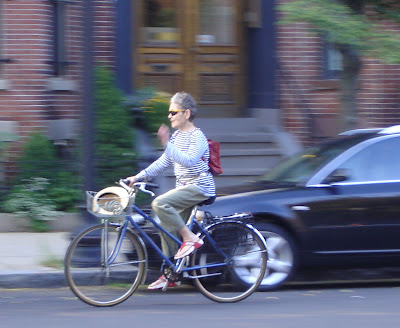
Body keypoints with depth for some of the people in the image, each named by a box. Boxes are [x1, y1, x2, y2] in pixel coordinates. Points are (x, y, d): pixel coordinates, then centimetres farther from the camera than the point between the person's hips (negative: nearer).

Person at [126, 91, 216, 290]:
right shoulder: (177, 136, 14)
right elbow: (163, 162, 15)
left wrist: (167, 145, -35)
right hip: (183, 188, 9)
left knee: (159, 204, -27)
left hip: (199, 186, -9)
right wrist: (139, 177, 7)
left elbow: (190, 160, -29)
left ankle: (190, 238, -17)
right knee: (168, 227, 5)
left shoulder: (197, 137, -13)